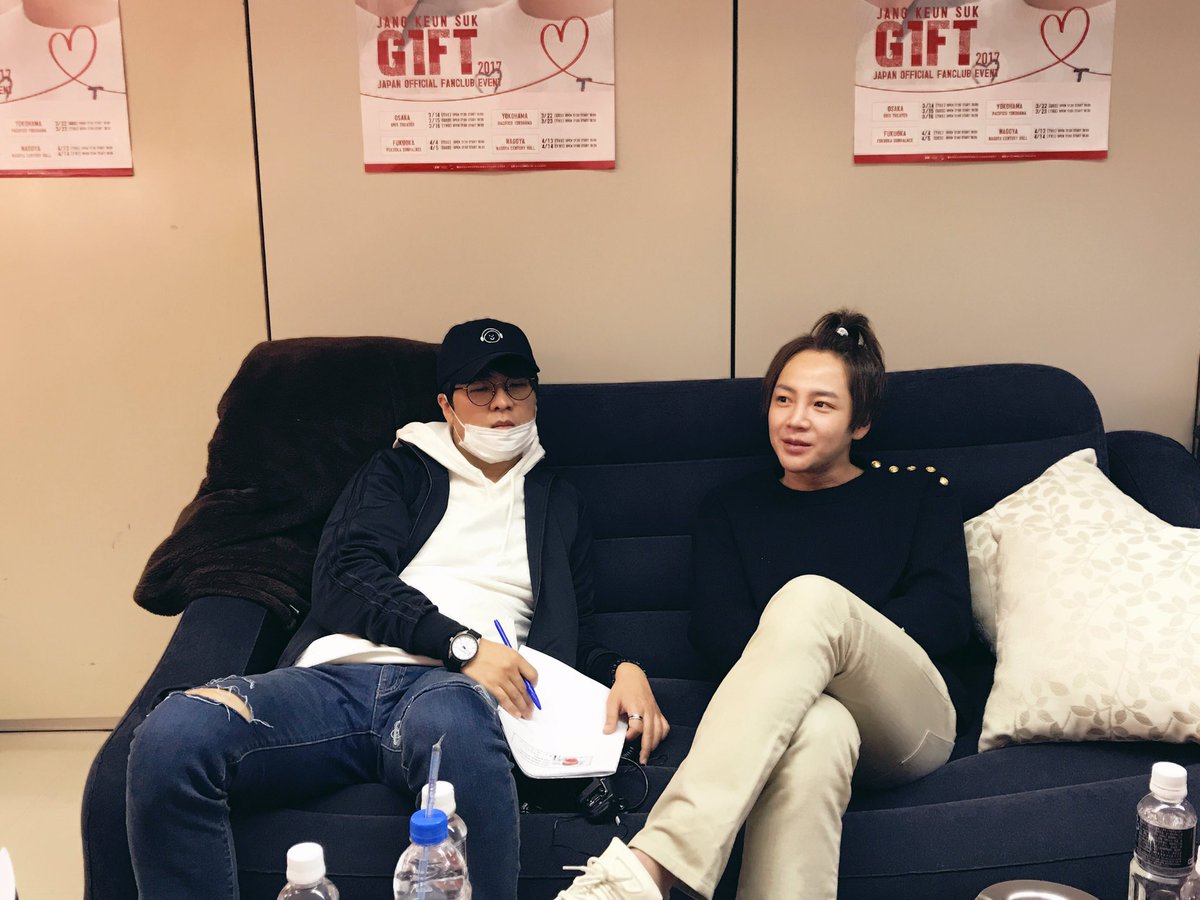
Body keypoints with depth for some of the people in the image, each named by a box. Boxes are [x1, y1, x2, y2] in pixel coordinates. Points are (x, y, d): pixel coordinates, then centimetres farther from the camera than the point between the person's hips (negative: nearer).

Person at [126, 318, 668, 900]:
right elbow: (344, 577, 6)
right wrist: (461, 643, -9)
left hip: (454, 686, 0)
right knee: (171, 736, -32)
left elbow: (573, 639, 29)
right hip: (338, 674, 1)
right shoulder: (399, 471, 23)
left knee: (452, 724, -43)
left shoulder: (558, 506, 30)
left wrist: (622, 671, 3)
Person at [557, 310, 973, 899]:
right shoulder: (730, 509, 23)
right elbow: (715, 628, 7)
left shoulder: (917, 491, 21)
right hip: (790, 714, 0)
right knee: (817, 728, -41)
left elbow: (948, 617, 6)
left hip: (907, 724, 0)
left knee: (809, 594, -34)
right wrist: (786, 660, -17)